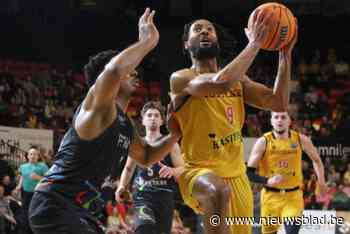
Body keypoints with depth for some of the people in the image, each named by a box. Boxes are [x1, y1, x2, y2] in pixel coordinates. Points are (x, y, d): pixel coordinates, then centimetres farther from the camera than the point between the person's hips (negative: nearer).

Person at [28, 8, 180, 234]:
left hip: (82, 210, 10)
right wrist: (148, 40, -21)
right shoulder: (98, 105, -11)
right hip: (54, 206, -10)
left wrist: (174, 136, 16)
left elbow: (147, 156, 34)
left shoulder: (126, 125, 17)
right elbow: (114, 69, -34)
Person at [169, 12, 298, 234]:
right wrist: (254, 44, -23)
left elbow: (278, 103, 0)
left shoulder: (237, 79, 10)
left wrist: (285, 53, -6)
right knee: (219, 190, -41)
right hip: (199, 171, -7)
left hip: (236, 174, 7)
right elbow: (221, 82, -30)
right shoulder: (181, 78, -10)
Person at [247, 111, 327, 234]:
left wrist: (321, 181, 14)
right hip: (271, 196, 0)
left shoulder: (301, 140, -3)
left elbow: (316, 159, 17)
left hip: (293, 196, 0)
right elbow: (249, 172, -10)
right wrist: (267, 181, -25)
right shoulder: (263, 142, -9)